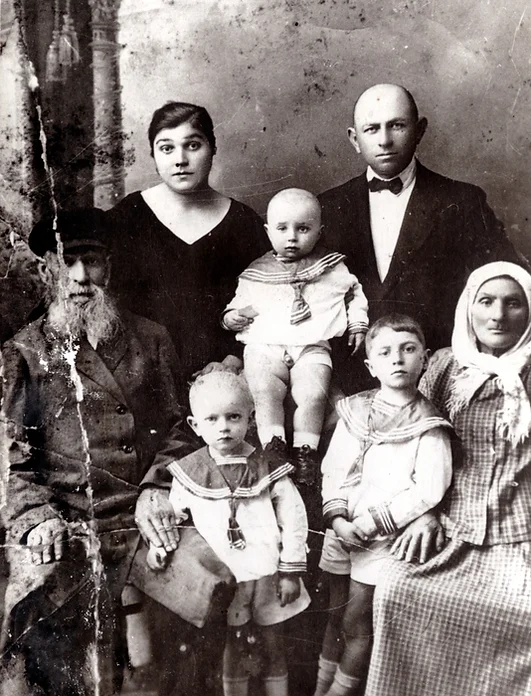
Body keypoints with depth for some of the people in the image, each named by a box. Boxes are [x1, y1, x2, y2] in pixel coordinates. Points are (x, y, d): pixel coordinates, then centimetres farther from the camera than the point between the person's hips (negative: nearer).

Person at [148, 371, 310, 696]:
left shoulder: (267, 467, -8)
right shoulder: (189, 473, -5)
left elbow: (293, 519, -5)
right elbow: (171, 514, 10)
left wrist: (291, 572, -5)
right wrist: (158, 543, -7)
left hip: (267, 575, 0)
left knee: (273, 647, 15)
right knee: (231, 651, 15)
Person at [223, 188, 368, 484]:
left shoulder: (333, 268, 14)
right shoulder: (256, 274, 15)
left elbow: (355, 294, 26)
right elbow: (239, 304, 24)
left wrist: (358, 325, 14)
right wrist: (232, 316, 3)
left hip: (312, 348, 0)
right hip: (264, 348, 1)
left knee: (313, 394, -25)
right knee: (264, 391, -27)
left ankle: (305, 449, -13)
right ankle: (273, 444, -19)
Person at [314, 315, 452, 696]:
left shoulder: (429, 424, -10)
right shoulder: (354, 412, 2)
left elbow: (429, 489, -17)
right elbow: (334, 468, 2)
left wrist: (374, 522, -17)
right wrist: (337, 518, -11)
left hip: (384, 539, -4)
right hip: (344, 532, 4)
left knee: (357, 625, 6)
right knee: (335, 619, 17)